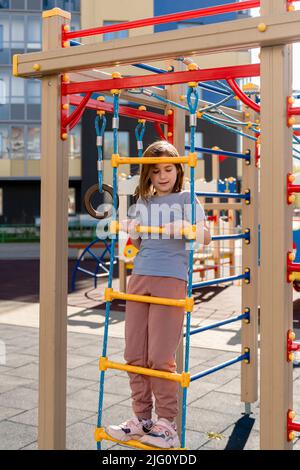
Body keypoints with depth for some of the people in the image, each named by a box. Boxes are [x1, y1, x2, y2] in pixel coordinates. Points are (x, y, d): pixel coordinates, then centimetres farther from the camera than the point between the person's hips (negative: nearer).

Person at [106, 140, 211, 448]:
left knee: (160, 358, -5)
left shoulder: (186, 198, 5)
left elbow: (205, 236, -5)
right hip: (140, 277, 5)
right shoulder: (142, 203, 17)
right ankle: (141, 419, 18)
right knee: (134, 356, 5)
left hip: (171, 279, -5)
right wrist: (129, 232, -1)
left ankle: (167, 425, 9)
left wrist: (186, 228, -25)